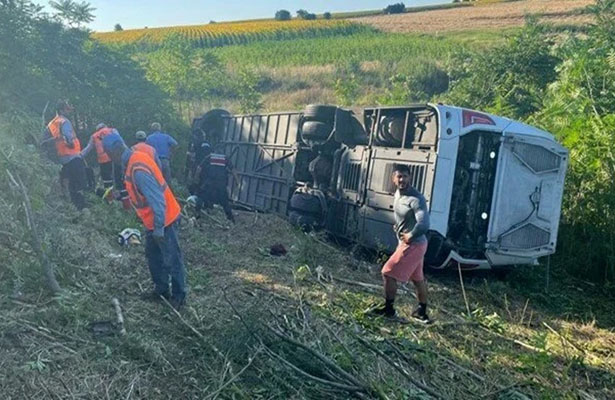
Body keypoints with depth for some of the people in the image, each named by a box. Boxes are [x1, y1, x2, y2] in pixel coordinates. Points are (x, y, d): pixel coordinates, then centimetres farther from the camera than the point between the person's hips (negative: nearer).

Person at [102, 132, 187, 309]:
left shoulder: (138, 170, -29)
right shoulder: (134, 159, 2)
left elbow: (156, 200, -29)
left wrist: (158, 228, -22)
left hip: (164, 220, -10)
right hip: (154, 221, 10)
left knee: (172, 260, 4)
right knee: (153, 255, 21)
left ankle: (179, 296, 18)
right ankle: (161, 288, 35)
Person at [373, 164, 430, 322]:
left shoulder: (416, 199, -23)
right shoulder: (398, 193, 6)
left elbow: (424, 224, -32)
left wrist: (410, 236, -19)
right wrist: (399, 226, 9)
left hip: (413, 244, -10)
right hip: (411, 243, 10)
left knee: (388, 273, -5)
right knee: (417, 278, 20)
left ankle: (388, 309, 9)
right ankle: (422, 312, 34)